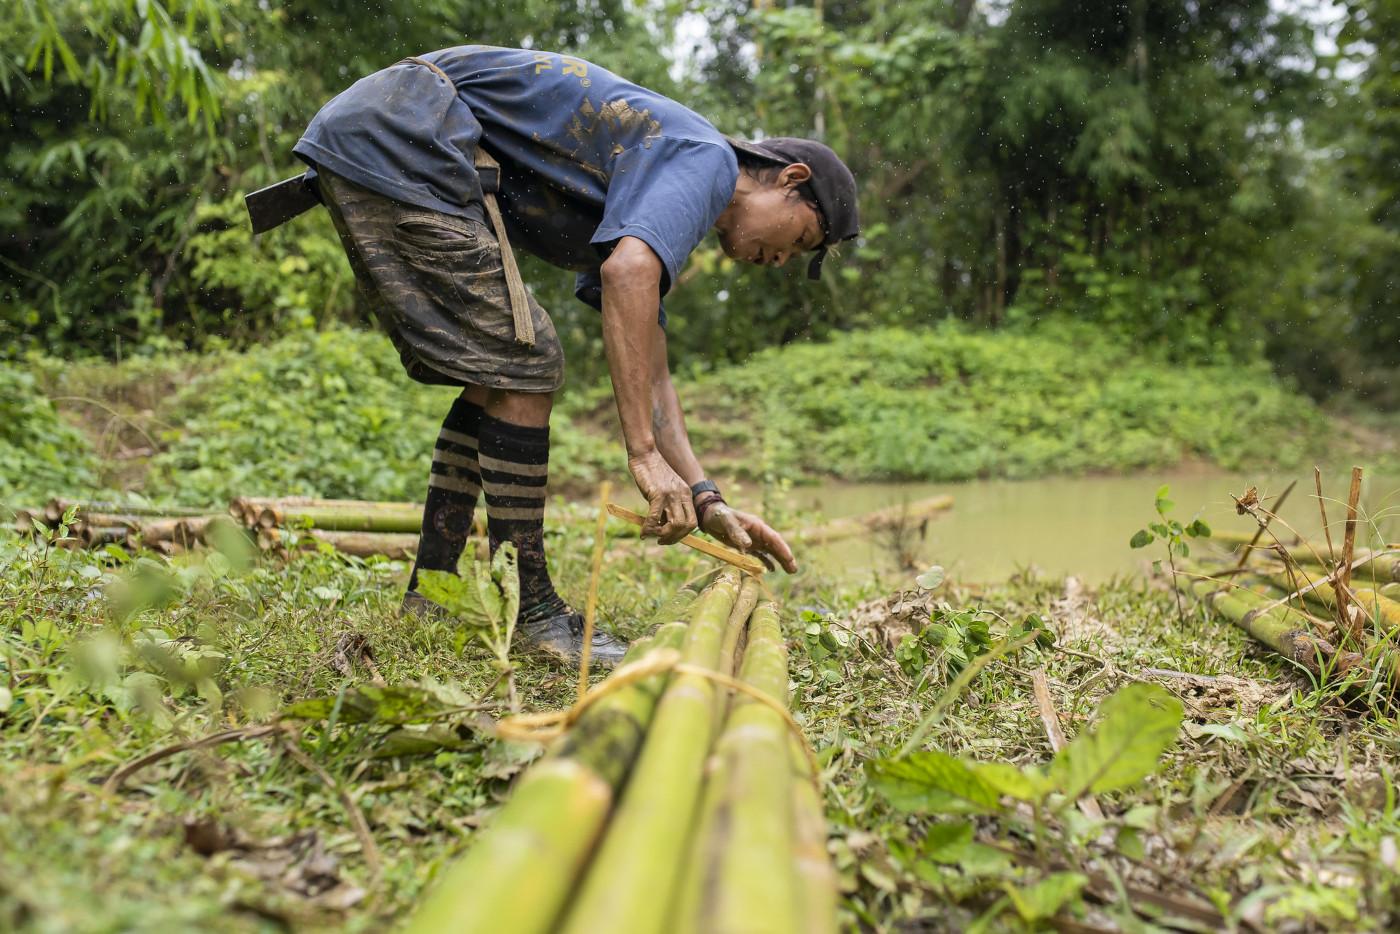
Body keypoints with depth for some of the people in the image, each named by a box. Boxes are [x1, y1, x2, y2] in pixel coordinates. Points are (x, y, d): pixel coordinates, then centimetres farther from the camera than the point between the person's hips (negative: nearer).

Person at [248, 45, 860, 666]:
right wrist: (644, 452, -27)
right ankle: (526, 611, -3)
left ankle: (429, 600, 15)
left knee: (499, 373, 12)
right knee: (523, 366, -9)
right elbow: (627, 274, -28)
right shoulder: (707, 158, -7)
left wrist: (708, 503, 13)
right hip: (404, 135, -10)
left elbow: (648, 376, 20)